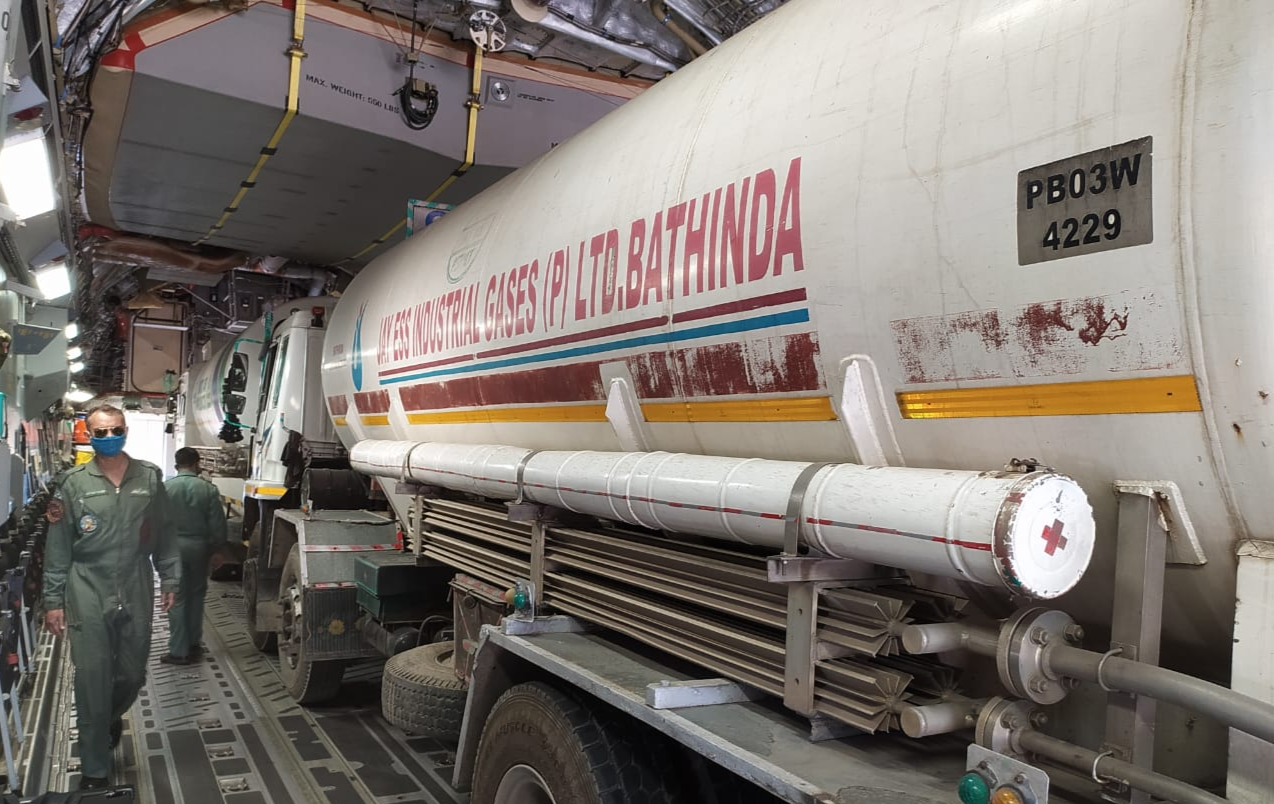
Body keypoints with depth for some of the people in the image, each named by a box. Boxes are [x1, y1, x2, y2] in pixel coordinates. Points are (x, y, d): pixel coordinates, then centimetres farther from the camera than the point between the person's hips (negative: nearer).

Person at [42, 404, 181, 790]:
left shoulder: (150, 477, 3)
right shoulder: (73, 483, -2)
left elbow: (164, 534, 9)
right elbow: (57, 548, 0)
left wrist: (170, 579, 7)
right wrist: (54, 601, -1)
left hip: (137, 594, 2)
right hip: (88, 596, -2)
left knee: (132, 675, 12)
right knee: (93, 682, 0)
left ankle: (112, 718, 46)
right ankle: (95, 772, 12)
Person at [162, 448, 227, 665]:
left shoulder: (164, 488, -7)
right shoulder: (208, 490, -6)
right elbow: (218, 526, -4)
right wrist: (212, 548, 11)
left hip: (172, 547, -1)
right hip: (199, 547, 1)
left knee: (177, 599, 4)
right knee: (196, 595, 16)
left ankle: (179, 651, 6)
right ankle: (193, 645, 23)